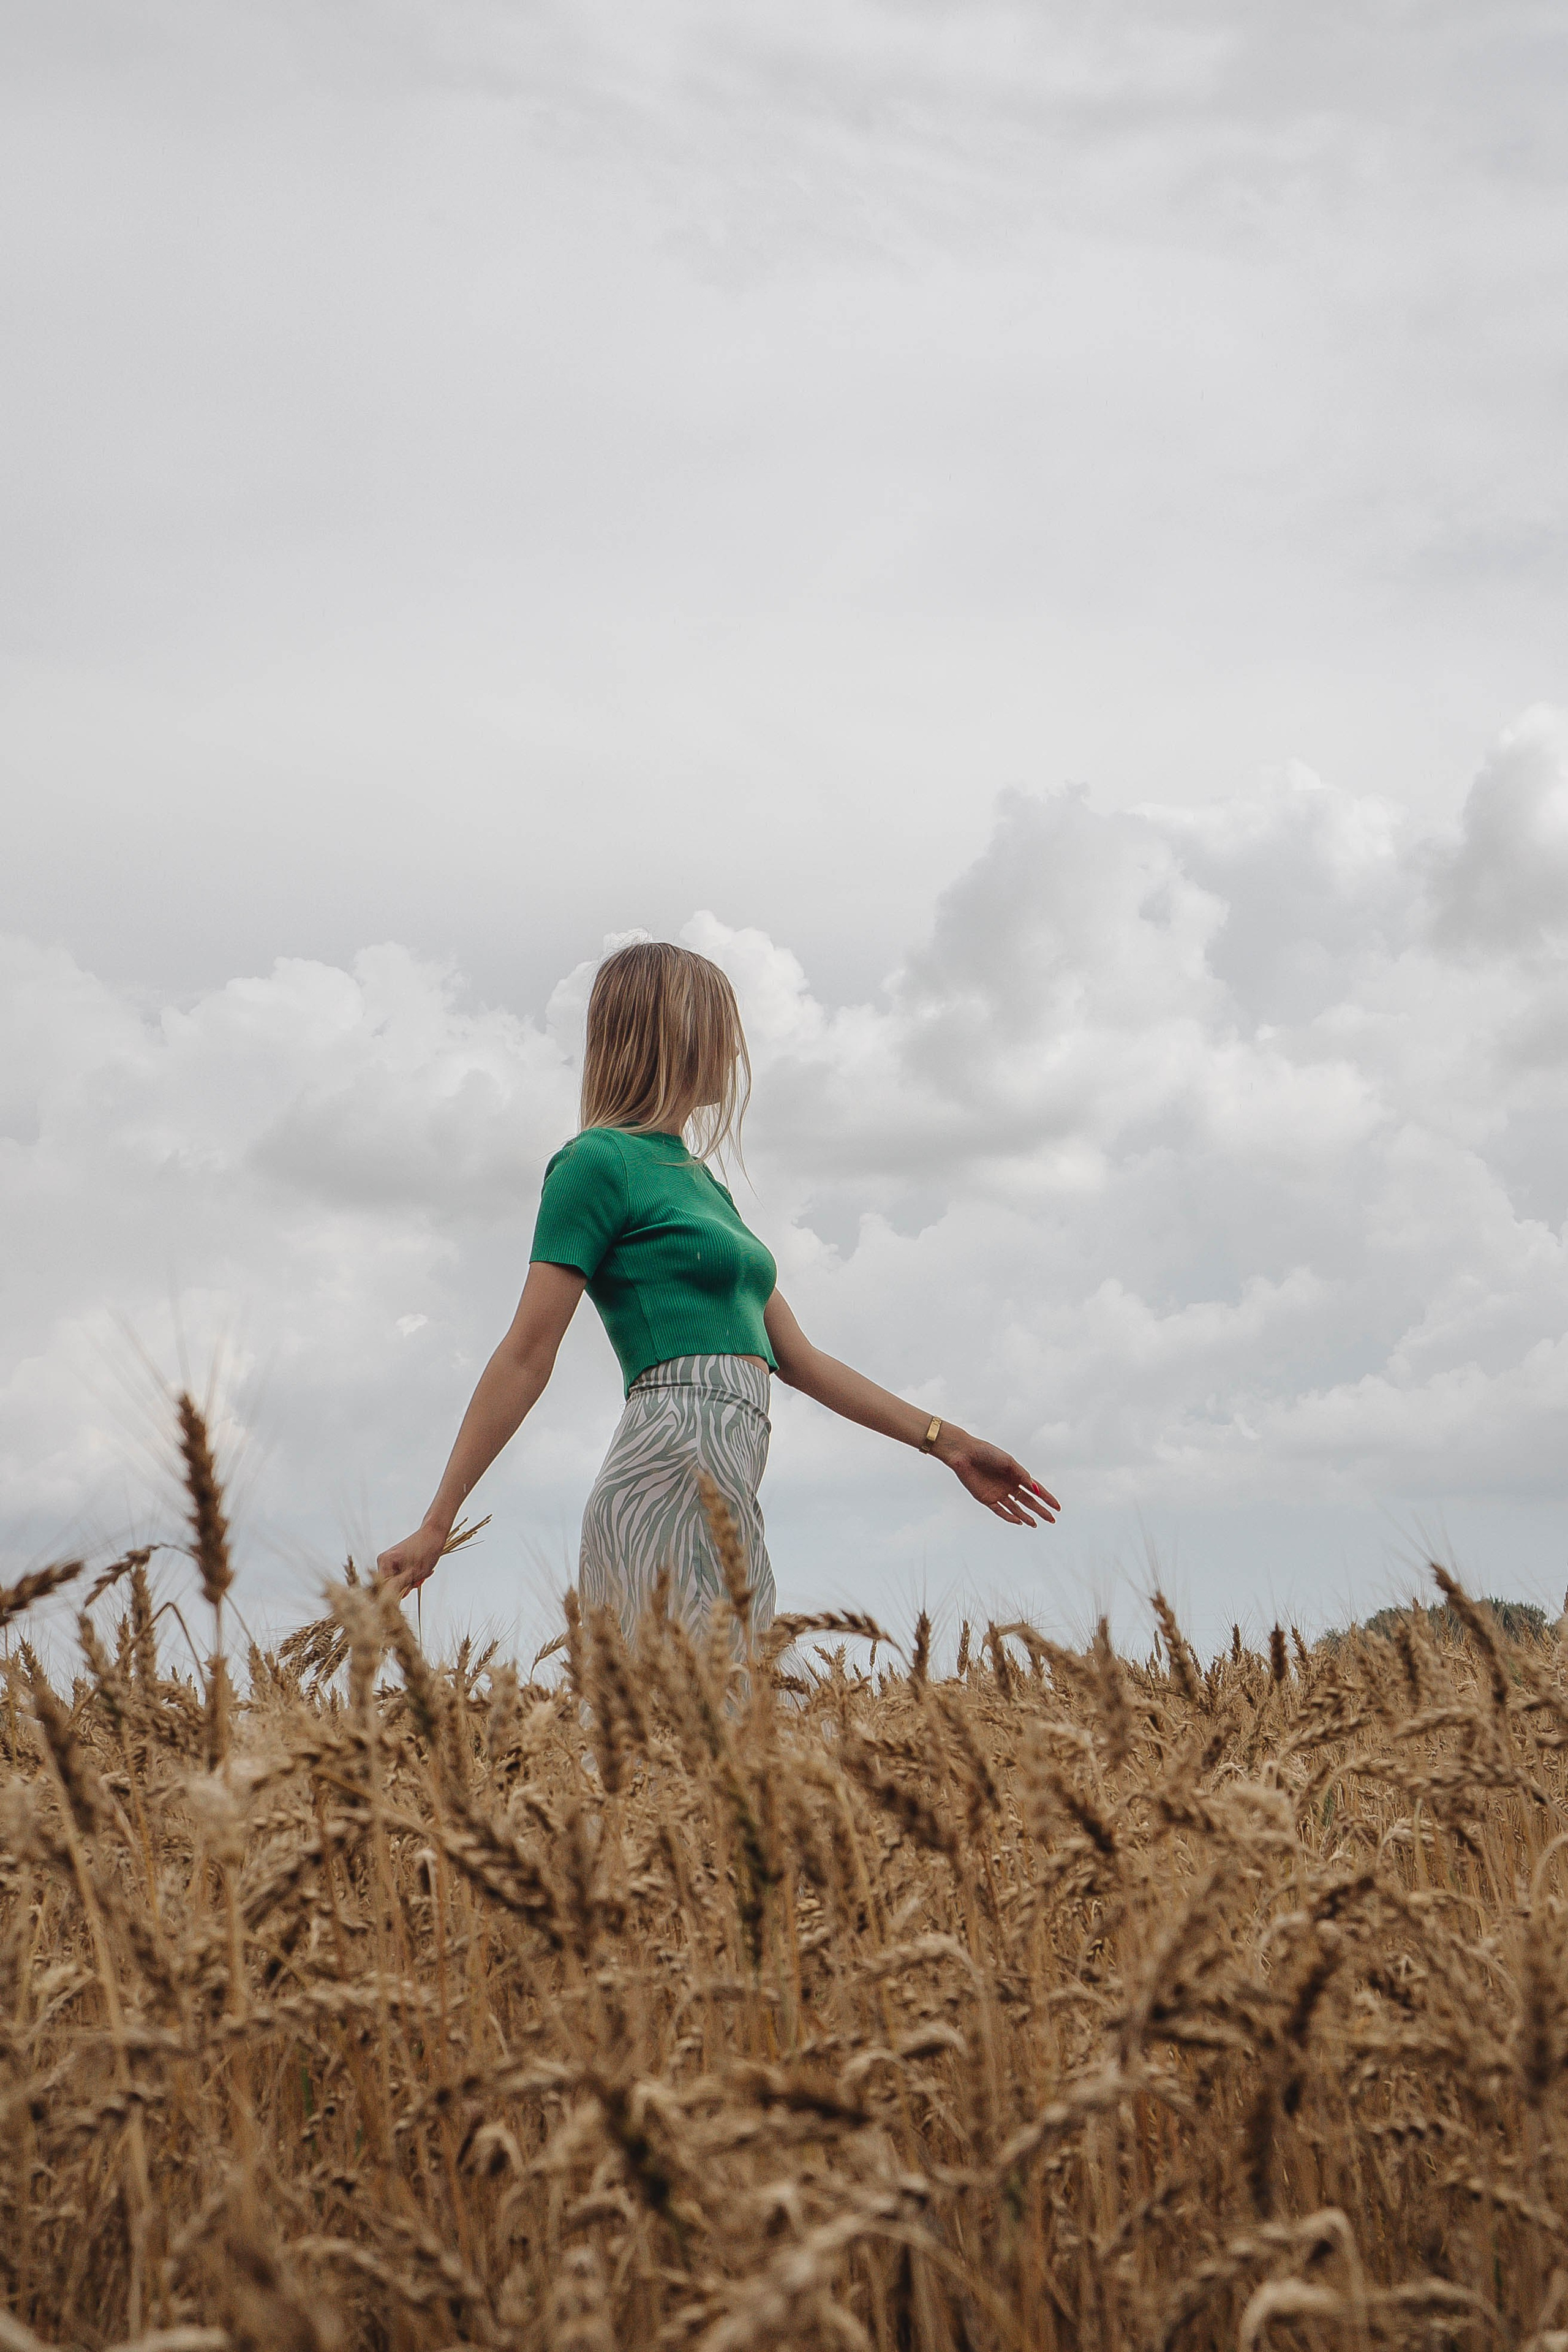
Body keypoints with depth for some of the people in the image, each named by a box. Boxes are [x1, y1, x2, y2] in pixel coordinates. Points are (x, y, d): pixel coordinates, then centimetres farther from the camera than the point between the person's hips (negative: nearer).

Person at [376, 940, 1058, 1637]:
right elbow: (525, 1359, -5)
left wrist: (944, 1441, 22)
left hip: (725, 1492, 9)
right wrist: (436, 1527, -7)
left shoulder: (701, 1185, 24)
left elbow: (798, 1360, 24)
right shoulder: (598, 1162, -2)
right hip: (673, 1481, -9)